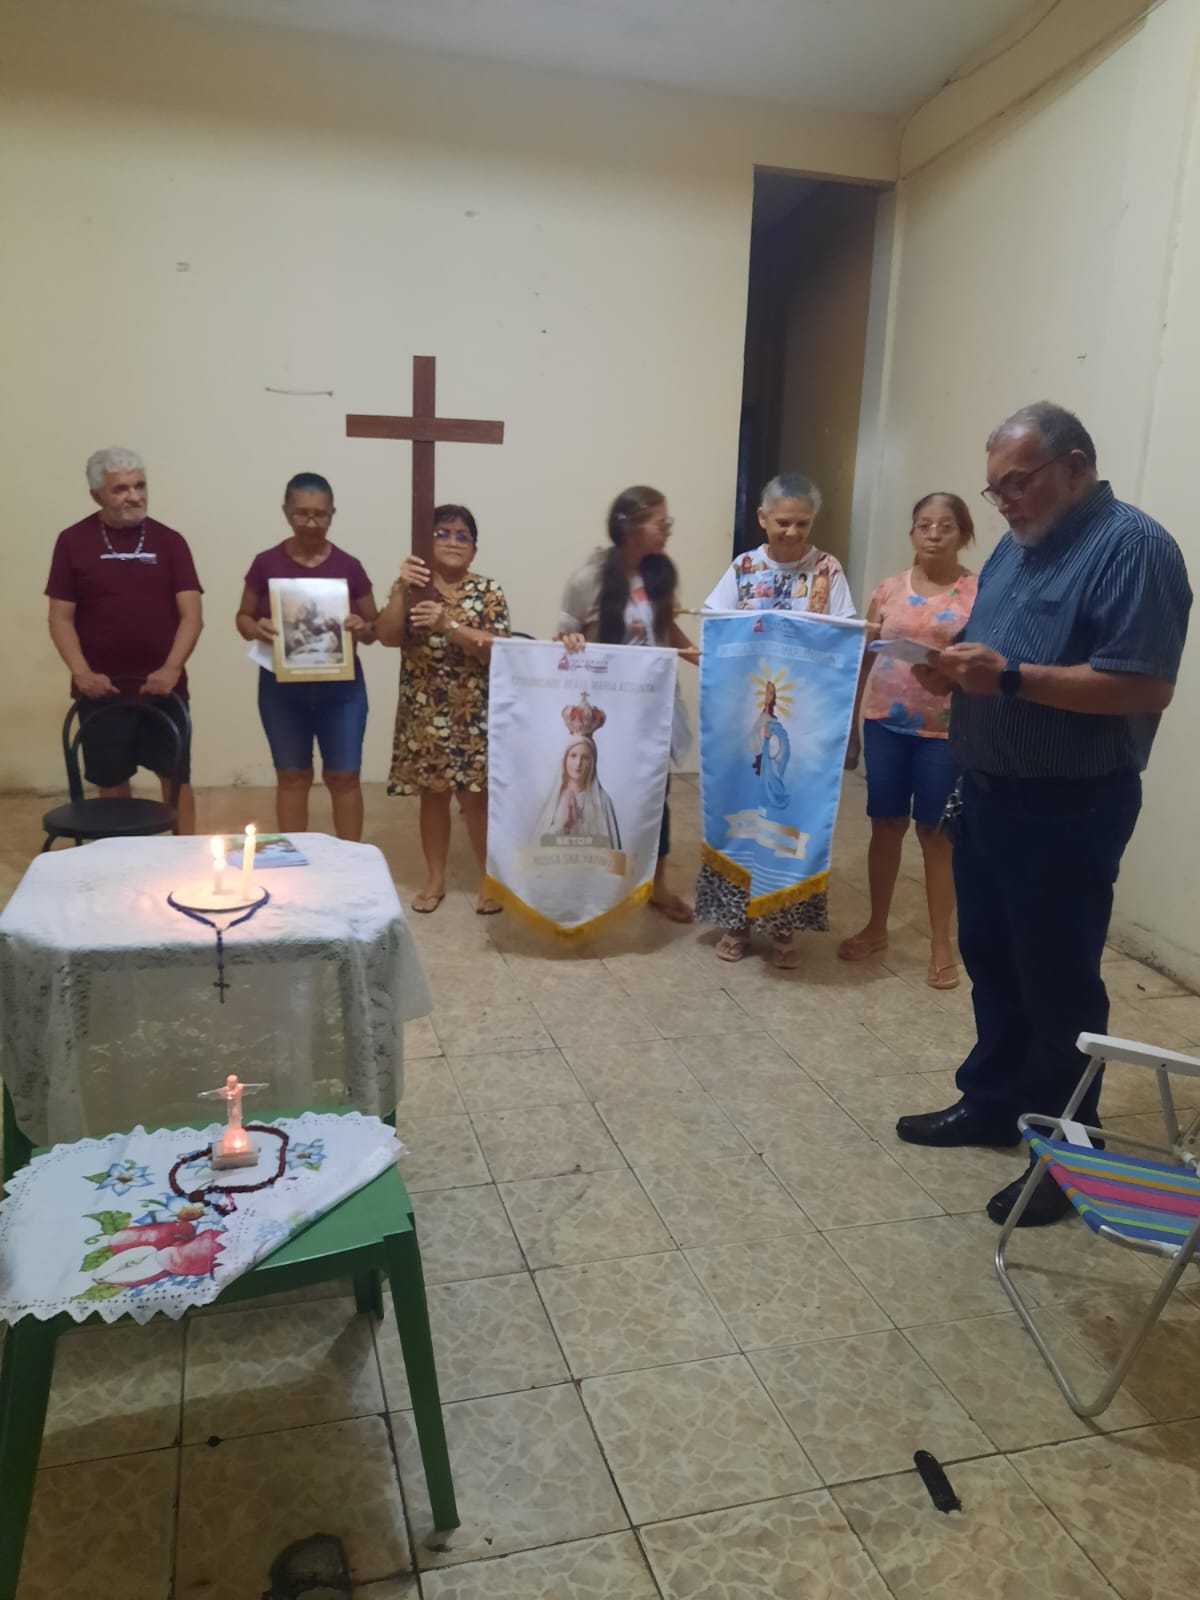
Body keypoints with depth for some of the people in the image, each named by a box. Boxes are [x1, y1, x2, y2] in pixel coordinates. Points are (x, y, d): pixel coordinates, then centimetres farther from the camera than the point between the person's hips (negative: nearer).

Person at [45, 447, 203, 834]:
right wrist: (81, 672, -13)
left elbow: (192, 614, -2)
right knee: (111, 784, 9)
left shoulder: (169, 540, 3)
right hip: (101, 689, 0)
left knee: (177, 778, 6)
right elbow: (60, 618, 1)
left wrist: (172, 668, -16)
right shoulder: (73, 541, 2)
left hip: (162, 687, 0)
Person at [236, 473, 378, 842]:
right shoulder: (266, 563, -1)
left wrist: (361, 628, -17)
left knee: (344, 776, 5)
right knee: (292, 776, 10)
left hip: (341, 688, 0)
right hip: (281, 688, 0)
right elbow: (243, 616, 8)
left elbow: (375, 628, 6)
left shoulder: (349, 567, -1)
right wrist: (256, 629, -15)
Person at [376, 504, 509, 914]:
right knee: (432, 794, 12)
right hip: (423, 712, 2)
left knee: (476, 797, 2)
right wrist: (402, 591, -23)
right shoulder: (412, 587, 3)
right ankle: (435, 879, 26)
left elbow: (498, 649, -14)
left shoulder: (488, 591, -3)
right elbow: (388, 637, -10)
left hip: (473, 714, -2)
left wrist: (448, 625, -25)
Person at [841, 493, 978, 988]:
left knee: (936, 833, 4)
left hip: (945, 730, -3)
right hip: (885, 723, 3)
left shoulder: (980, 592, -4)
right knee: (886, 824, 11)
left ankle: (941, 943, 16)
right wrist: (850, 727, 9)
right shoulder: (889, 589, 5)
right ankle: (876, 927, 26)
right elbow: (865, 660, 9)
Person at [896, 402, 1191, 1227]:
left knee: (1058, 980, 2)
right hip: (989, 789, 9)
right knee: (989, 959, 17)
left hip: (1071, 806, -8)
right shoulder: (1017, 546, 13)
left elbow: (1147, 686, -22)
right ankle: (992, 1100, 34)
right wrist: (952, 668, -4)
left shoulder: (1133, 546, -14)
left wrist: (1009, 677, -26)